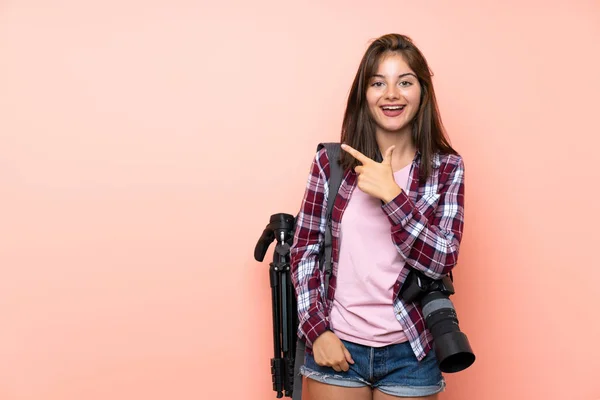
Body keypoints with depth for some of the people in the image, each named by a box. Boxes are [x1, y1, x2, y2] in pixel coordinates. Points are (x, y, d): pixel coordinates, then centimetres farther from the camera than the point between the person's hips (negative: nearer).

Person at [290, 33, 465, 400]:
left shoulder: (446, 167, -3)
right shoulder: (332, 160, -3)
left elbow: (442, 260, -9)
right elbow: (304, 250, 0)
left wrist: (391, 194, -18)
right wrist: (317, 329, -9)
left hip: (409, 353, 0)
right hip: (335, 345, 0)